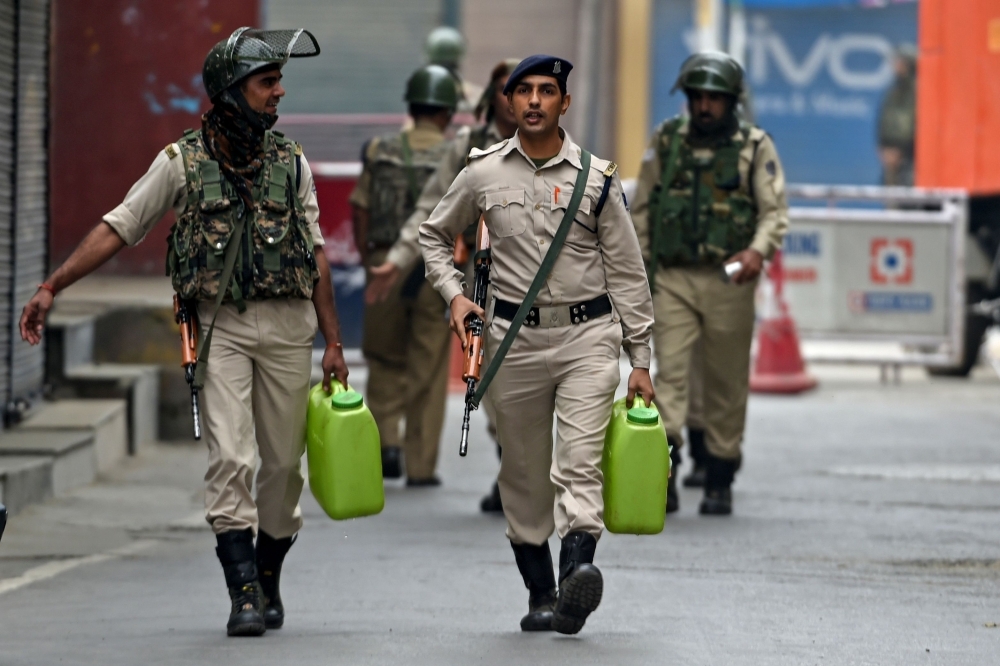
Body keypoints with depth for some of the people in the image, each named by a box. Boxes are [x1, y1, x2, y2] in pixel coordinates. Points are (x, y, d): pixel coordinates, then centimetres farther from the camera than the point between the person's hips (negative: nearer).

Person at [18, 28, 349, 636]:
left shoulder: (292, 163, 6)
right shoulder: (183, 161, -1)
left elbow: (315, 254, 11)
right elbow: (118, 229, 1)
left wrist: (334, 341, 8)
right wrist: (52, 287, -6)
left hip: (288, 324, 3)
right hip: (221, 325, -3)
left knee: (284, 461, 7)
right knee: (230, 460, -13)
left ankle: (269, 583, 24)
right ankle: (243, 595, -12)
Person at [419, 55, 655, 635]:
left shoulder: (597, 178, 3)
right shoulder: (483, 174, 5)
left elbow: (627, 272, 6)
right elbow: (434, 235, 21)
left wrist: (641, 360, 4)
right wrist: (454, 293, 3)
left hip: (588, 335, -2)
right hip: (514, 338, 2)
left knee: (580, 462, -18)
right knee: (524, 474, 6)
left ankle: (578, 576, -36)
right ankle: (540, 596, 15)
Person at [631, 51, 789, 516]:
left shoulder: (755, 147, 2)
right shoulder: (666, 141, 8)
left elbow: (775, 210, -4)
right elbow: (642, 209, 13)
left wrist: (758, 250, -23)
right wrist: (639, 265, 8)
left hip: (729, 282, -1)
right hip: (673, 277, 1)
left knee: (726, 384, 6)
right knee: (670, 370, -12)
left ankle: (720, 482, 15)